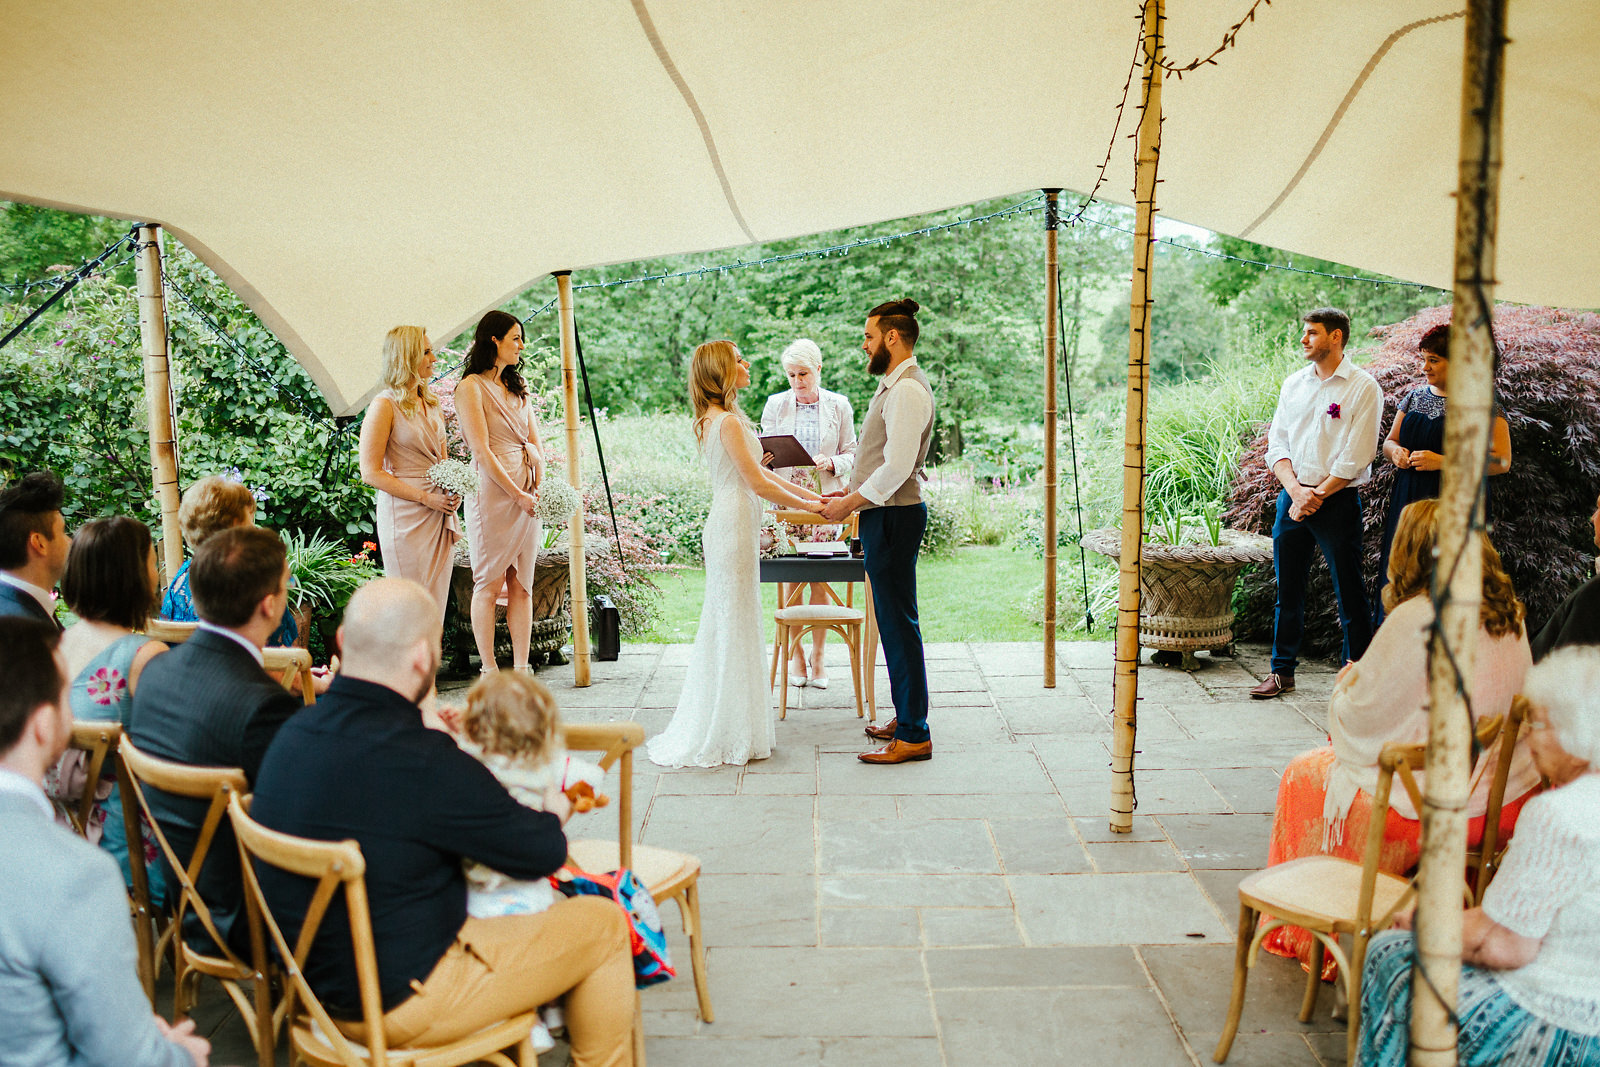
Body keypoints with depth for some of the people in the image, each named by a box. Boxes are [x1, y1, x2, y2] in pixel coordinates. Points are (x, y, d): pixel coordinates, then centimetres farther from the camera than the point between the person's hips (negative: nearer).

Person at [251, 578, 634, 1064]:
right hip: (398, 1006, -9)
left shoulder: (295, 732, -5)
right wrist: (553, 814, 6)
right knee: (604, 922, 3)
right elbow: (544, 853, -16)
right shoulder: (423, 761, -29)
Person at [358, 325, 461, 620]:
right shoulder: (384, 405, -9)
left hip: (439, 517, 7)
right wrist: (427, 498, -16)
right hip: (406, 516, -7)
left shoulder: (431, 403, 14)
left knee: (436, 602, 9)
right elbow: (371, 473, -12)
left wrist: (453, 492, 3)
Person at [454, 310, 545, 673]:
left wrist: (537, 486, -2)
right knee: (489, 585, -1)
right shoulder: (471, 387, -4)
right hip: (493, 494, -7)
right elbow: (482, 451, -11)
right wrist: (517, 494, -12)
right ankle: (489, 671, 4)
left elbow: (535, 443, 15)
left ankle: (521, 670, 9)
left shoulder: (517, 388, 19)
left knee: (522, 586, 5)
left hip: (527, 497, 7)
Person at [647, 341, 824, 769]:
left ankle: (714, 729, 23)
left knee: (726, 626, 14)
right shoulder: (728, 421, -16)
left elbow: (757, 473, 17)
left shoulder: (717, 419, 15)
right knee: (735, 626, -3)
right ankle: (731, 735, 6)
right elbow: (757, 482, -17)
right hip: (734, 527, -10)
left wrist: (811, 494, 15)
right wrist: (809, 506, -8)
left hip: (730, 527, 10)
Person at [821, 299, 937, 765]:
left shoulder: (908, 390, -16)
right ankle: (907, 716, 26)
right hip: (886, 513, 11)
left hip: (894, 517, -11)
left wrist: (849, 504, -16)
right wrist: (850, 491, 14)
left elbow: (898, 467, -23)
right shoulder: (895, 385, 17)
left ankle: (913, 735, -1)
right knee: (895, 620, 16)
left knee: (898, 622, -7)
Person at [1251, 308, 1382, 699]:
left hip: (1338, 500, -5)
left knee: (1349, 591, 1)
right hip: (1292, 495, 5)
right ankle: (1282, 671, 18)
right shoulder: (1294, 383, 11)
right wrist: (1295, 490, -8)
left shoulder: (1363, 387, -5)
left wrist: (1316, 495, -11)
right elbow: (1277, 443, 7)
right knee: (1287, 589, 9)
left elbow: (1356, 457, -10)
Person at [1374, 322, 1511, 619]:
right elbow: (1389, 441, 23)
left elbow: (1501, 461, -10)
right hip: (1408, 502, 5)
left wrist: (1443, 462, -18)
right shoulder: (1414, 397, 13)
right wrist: (1395, 451, -2)